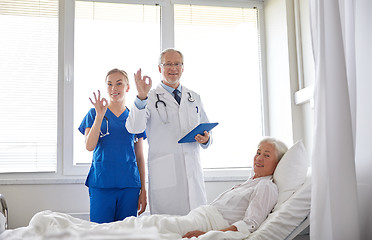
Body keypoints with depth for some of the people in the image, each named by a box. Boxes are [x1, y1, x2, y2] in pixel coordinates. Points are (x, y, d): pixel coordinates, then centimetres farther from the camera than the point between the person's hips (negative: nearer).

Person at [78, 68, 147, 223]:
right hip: (101, 183, -1)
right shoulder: (94, 113, 6)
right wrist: (99, 116, -15)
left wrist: (143, 190, 8)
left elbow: (140, 157, 10)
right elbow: (89, 146, -7)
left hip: (129, 185, 2)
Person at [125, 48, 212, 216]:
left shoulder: (194, 98, 18)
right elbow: (134, 128, -11)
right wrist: (141, 97, -24)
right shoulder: (150, 98, 4)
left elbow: (206, 130, 22)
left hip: (193, 169, 4)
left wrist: (206, 139, -1)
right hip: (164, 173, -4)